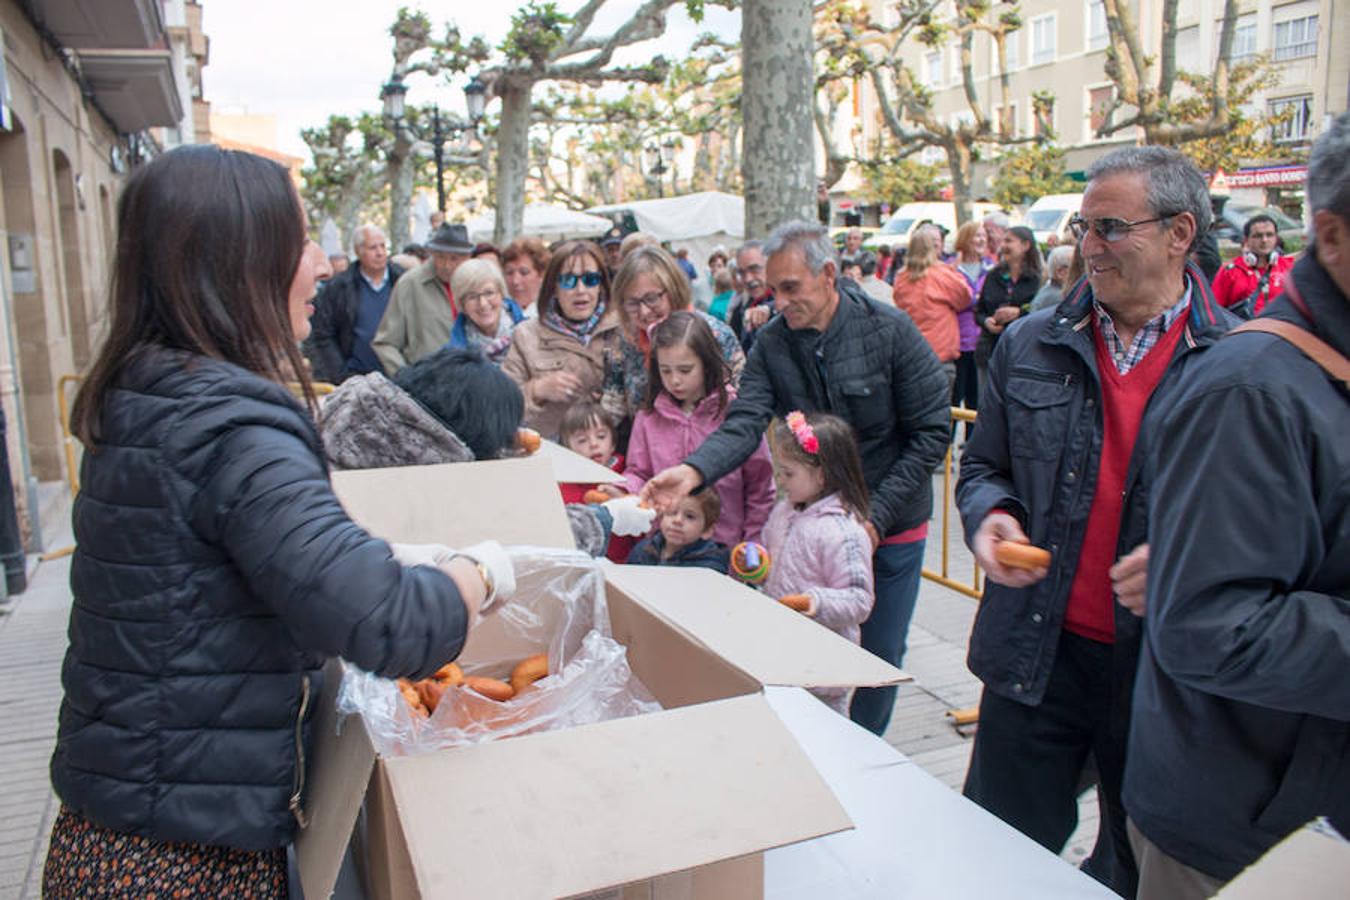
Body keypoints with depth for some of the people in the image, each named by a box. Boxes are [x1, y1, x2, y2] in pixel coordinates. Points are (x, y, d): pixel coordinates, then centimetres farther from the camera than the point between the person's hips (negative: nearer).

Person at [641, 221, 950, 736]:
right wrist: (693, 471, -40)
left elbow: (930, 434, -13)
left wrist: (875, 517, -17)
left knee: (878, 655, 10)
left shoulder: (890, 331, -15)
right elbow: (744, 424, -20)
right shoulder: (772, 344, -7)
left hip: (891, 527, -2)